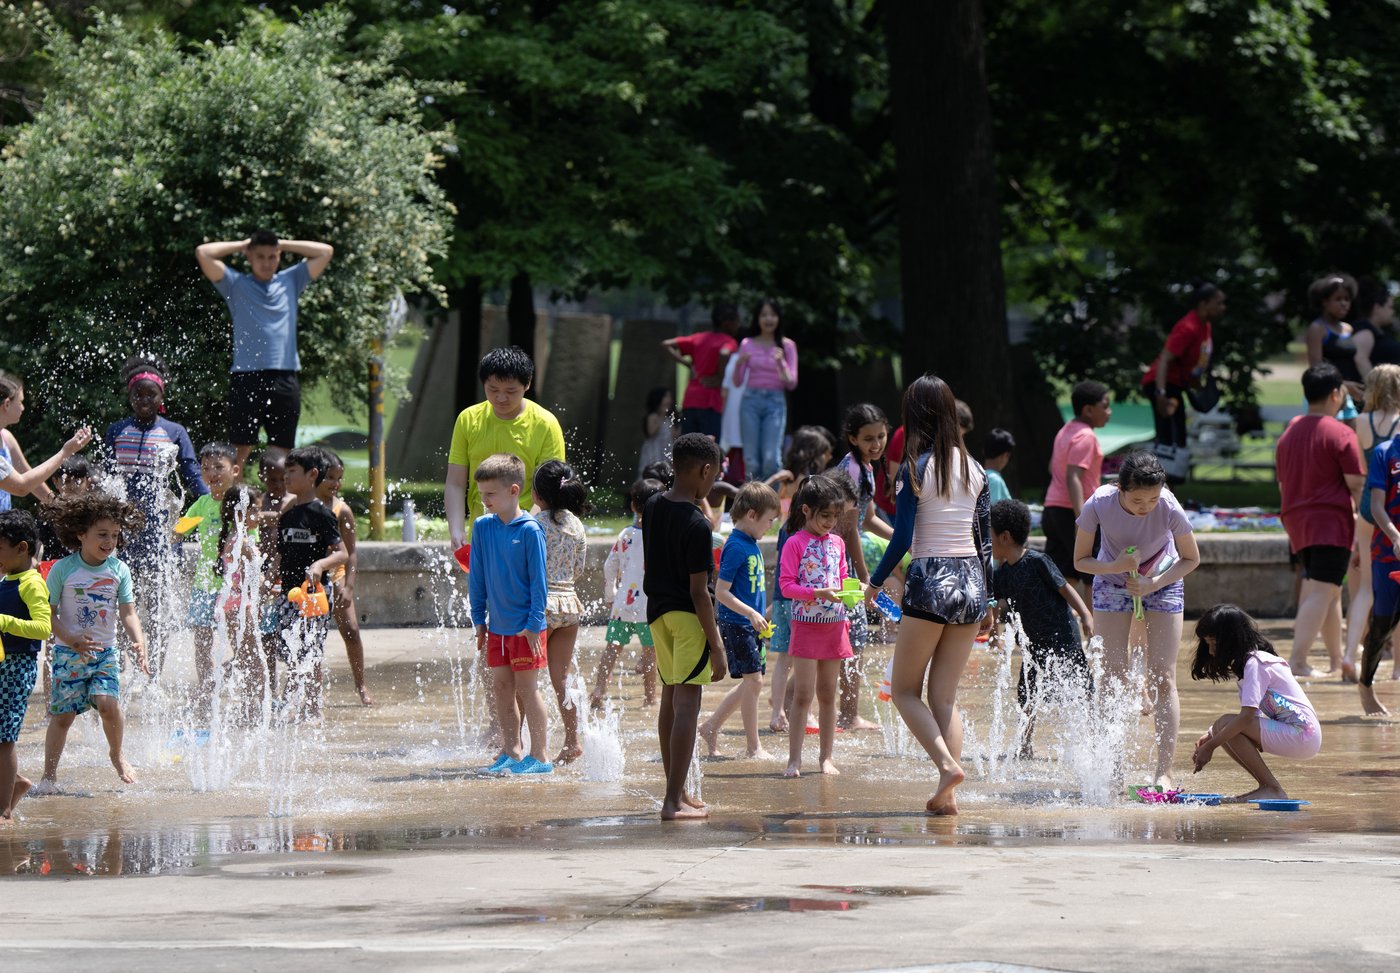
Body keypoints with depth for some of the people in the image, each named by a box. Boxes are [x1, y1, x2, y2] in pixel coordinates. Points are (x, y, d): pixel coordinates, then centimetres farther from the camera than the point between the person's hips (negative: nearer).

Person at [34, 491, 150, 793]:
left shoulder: (119, 570, 0)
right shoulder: (63, 570, -8)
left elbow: (128, 613, 0)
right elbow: (48, 613, -7)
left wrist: (138, 642, -16)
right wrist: (72, 640, -19)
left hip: (105, 651, 2)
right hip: (69, 652, -2)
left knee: (107, 702, -18)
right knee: (62, 714, -1)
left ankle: (117, 754, 8)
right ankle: (49, 776, 12)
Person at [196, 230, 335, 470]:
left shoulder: (290, 281, 17)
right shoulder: (236, 284, 9)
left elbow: (326, 252, 18)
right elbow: (203, 253, -1)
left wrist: (283, 245, 16)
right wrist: (241, 244, 10)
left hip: (285, 377, 3)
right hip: (246, 377, -3)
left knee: (281, 453, 2)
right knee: (241, 450, -7)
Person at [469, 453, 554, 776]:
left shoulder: (529, 530, -12)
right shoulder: (482, 527, 4)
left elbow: (538, 580, -10)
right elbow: (477, 577, 11)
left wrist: (534, 624, -13)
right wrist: (479, 620, 9)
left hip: (525, 628, -6)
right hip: (497, 625, 6)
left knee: (527, 688, -2)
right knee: (501, 688, 9)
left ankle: (539, 756, 5)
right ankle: (512, 752, 17)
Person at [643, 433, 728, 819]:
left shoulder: (653, 508, 5)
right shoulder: (697, 524, -18)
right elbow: (698, 591, -18)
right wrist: (717, 646, -15)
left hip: (658, 611, 8)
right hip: (688, 615, -8)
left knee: (670, 700, 18)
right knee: (687, 704, -7)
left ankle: (677, 792, 27)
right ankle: (674, 802, -11)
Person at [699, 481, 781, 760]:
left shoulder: (752, 545, 12)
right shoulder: (736, 547, -16)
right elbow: (721, 592, -19)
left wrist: (760, 615, 24)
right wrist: (751, 614, -24)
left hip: (751, 625, 9)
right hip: (736, 624, -9)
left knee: (750, 684, 13)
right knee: (753, 680, -9)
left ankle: (711, 727, 26)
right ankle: (754, 747, -3)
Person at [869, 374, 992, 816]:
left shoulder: (915, 469, -9)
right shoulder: (973, 469, 8)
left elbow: (902, 539, -12)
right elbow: (986, 540, 12)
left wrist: (875, 583, 2)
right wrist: (988, 601, 19)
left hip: (929, 582, -5)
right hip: (971, 581, 5)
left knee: (905, 688, 7)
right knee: (945, 694, 10)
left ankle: (948, 764, -14)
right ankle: (948, 793, 1)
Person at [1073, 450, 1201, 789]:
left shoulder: (1170, 510, -30)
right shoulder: (1099, 505, -29)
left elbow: (1191, 559, -12)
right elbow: (1081, 560, -14)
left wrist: (1153, 584, -25)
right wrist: (1115, 567, -33)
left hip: (1162, 583, -1)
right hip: (1112, 582, 1)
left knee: (1162, 679, -9)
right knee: (1114, 678, -6)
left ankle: (1164, 771, -9)